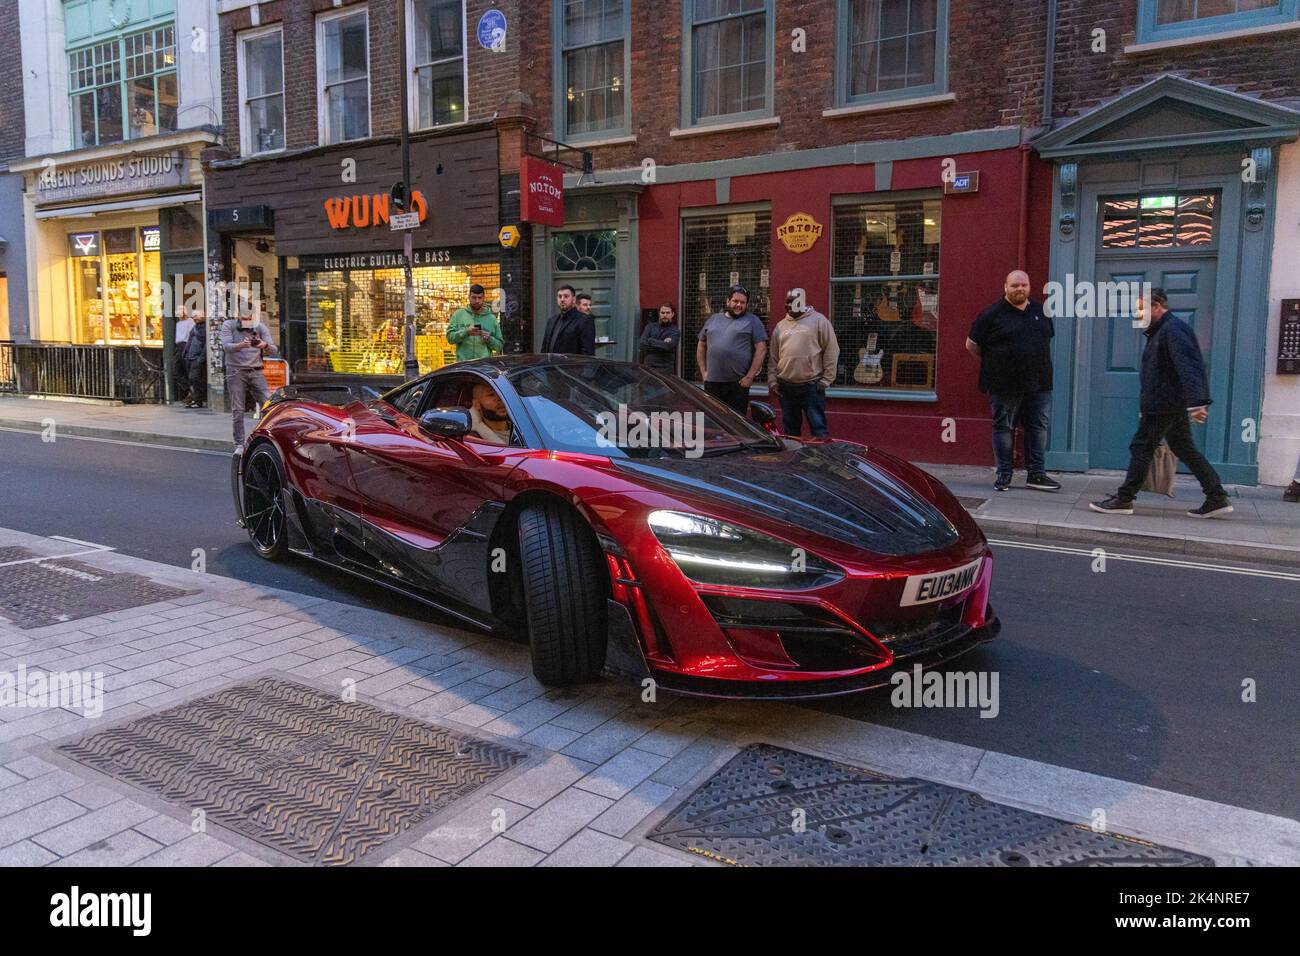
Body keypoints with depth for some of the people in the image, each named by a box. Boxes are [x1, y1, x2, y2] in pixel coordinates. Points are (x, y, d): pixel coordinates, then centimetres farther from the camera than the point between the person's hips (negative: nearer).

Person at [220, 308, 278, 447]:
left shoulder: (260, 326, 9)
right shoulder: (228, 325, 5)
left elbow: (273, 351, -1)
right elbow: (226, 346, -12)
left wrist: (265, 346, -25)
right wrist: (241, 345, -32)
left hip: (256, 372, 2)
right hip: (236, 371, -2)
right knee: (237, 410, -2)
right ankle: (239, 444, 3)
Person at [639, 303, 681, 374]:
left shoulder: (675, 331, 5)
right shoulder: (650, 326, 14)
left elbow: (668, 346, -13)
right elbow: (642, 344, -1)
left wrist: (650, 340, -3)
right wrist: (662, 344, -6)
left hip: (666, 370, -2)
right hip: (648, 367, 2)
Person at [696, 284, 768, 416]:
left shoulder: (752, 321, 3)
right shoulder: (713, 319, 16)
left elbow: (761, 349, -4)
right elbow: (701, 346, 20)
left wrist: (750, 377, -10)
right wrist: (703, 371, 10)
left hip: (738, 384, -4)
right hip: (712, 382, 4)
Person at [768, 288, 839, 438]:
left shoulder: (818, 321, -1)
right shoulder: (780, 326, 14)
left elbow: (831, 351, -4)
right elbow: (773, 358, 16)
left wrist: (826, 379, -9)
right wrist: (772, 381, 7)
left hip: (812, 386, -5)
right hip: (785, 387, 5)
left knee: (818, 428, -5)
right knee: (790, 430, 12)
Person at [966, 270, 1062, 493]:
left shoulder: (1040, 311, 11)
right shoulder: (992, 314, -3)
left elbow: (1048, 338, 25)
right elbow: (971, 344, 1)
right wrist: (992, 363, 3)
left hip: (1038, 383, 4)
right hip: (1005, 386, -4)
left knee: (1038, 427, 5)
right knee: (1004, 428, 3)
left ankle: (1037, 474, 12)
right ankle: (1004, 475, 12)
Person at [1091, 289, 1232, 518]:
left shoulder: (1172, 330, -14)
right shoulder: (1160, 331, 19)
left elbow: (1187, 367, -25)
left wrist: (1196, 402, -33)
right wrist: (1146, 406, 25)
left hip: (1163, 405, -10)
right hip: (1174, 405, 10)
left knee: (1141, 448, -4)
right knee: (1185, 450, 13)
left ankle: (1123, 500, 1)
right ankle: (1218, 499, 15)